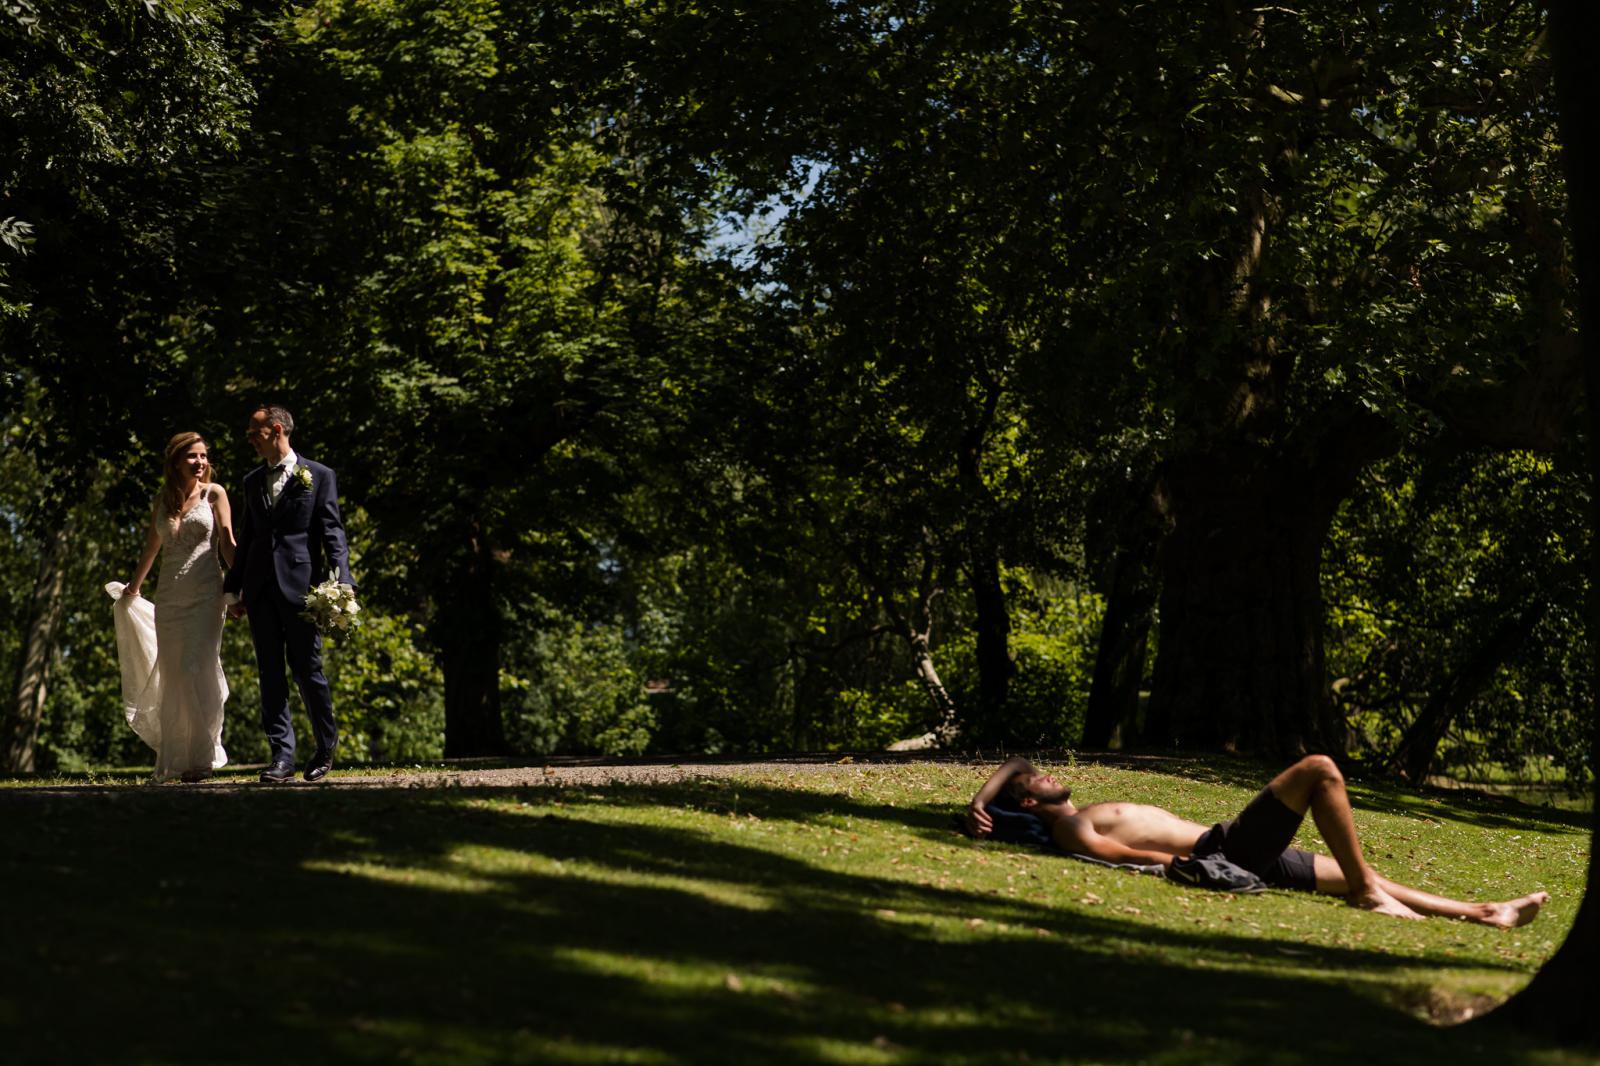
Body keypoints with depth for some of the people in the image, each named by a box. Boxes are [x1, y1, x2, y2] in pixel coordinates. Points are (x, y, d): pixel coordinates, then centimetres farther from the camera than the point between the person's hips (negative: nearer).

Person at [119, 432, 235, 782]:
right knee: (173, 674, 4)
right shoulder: (162, 501, 11)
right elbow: (152, 547, 25)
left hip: (205, 593, -4)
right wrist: (134, 586, 36)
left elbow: (227, 543, -1)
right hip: (170, 596, 4)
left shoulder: (214, 494, 2)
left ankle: (202, 754, -8)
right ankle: (176, 757, 11)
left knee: (198, 669, -13)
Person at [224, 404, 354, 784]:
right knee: (271, 674, 2)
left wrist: (341, 582, -14)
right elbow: (246, 538, 20)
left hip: (300, 586, -5)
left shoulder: (319, 476, 2)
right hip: (261, 588, 5)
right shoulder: (252, 481, 17)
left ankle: (326, 745, 18)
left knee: (307, 670, -2)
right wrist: (234, 589, 16)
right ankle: (282, 756, 3)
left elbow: (332, 532, -3)